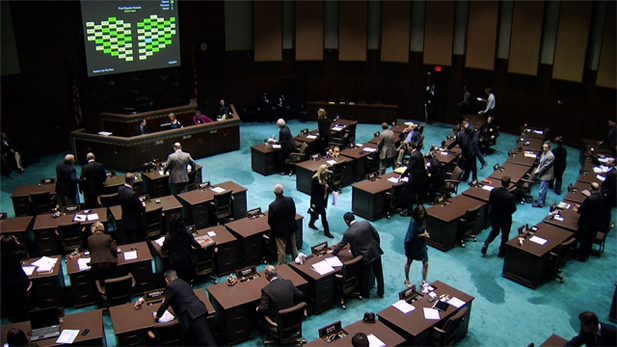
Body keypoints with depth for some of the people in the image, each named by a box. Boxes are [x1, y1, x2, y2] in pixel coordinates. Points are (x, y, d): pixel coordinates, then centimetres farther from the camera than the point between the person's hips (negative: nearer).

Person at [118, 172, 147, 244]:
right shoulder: (133, 194, -32)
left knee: (127, 241, 20)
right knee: (143, 240, 10)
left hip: (125, 221, 7)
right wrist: (143, 205, 0)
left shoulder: (120, 189, -9)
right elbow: (141, 209, -24)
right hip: (135, 221, -7)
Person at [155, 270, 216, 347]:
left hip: (192, 315, -9)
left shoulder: (170, 287, -2)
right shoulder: (182, 282, 24)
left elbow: (166, 304, 5)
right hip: (199, 309, 9)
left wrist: (157, 316, 23)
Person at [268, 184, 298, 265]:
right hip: (291, 227, 4)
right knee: (293, 245, 26)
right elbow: (294, 213, -1)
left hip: (280, 230, -4)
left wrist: (273, 229, 5)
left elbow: (270, 221, -16)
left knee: (281, 250, 11)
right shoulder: (290, 200, -16)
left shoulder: (272, 206, -28)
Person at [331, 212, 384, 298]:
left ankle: (364, 294, 36)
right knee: (378, 273, 19)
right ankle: (380, 292, 35)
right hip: (375, 252, 3)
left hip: (365, 256, -3)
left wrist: (333, 251, 19)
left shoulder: (348, 233, -16)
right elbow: (376, 235, -2)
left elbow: (341, 244, 0)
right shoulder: (366, 223, -10)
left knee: (365, 276, 18)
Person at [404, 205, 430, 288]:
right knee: (409, 262, 18)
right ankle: (407, 279, 41)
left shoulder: (423, 220, -8)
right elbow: (413, 236, -25)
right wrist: (423, 234, -14)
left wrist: (425, 233, -11)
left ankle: (424, 281, 24)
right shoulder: (413, 222, -28)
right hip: (412, 245, -5)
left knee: (426, 263, 4)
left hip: (421, 244, 5)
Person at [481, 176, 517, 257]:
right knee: (505, 235, 19)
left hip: (494, 216, 4)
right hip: (505, 219, -4)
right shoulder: (511, 196, -31)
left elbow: (490, 203, -3)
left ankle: (486, 244, 11)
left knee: (494, 231, 28)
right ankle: (502, 252, 32)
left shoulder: (493, 191, -16)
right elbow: (513, 209, -21)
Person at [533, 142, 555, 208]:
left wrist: (539, 171, -12)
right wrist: (538, 169, 0)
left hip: (546, 175, -9)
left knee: (542, 190, -3)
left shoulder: (550, 156, -24)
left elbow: (546, 166, -21)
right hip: (543, 174, 9)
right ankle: (542, 200, 34)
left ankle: (540, 203, 5)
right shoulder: (544, 153, 4)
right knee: (543, 189, 21)